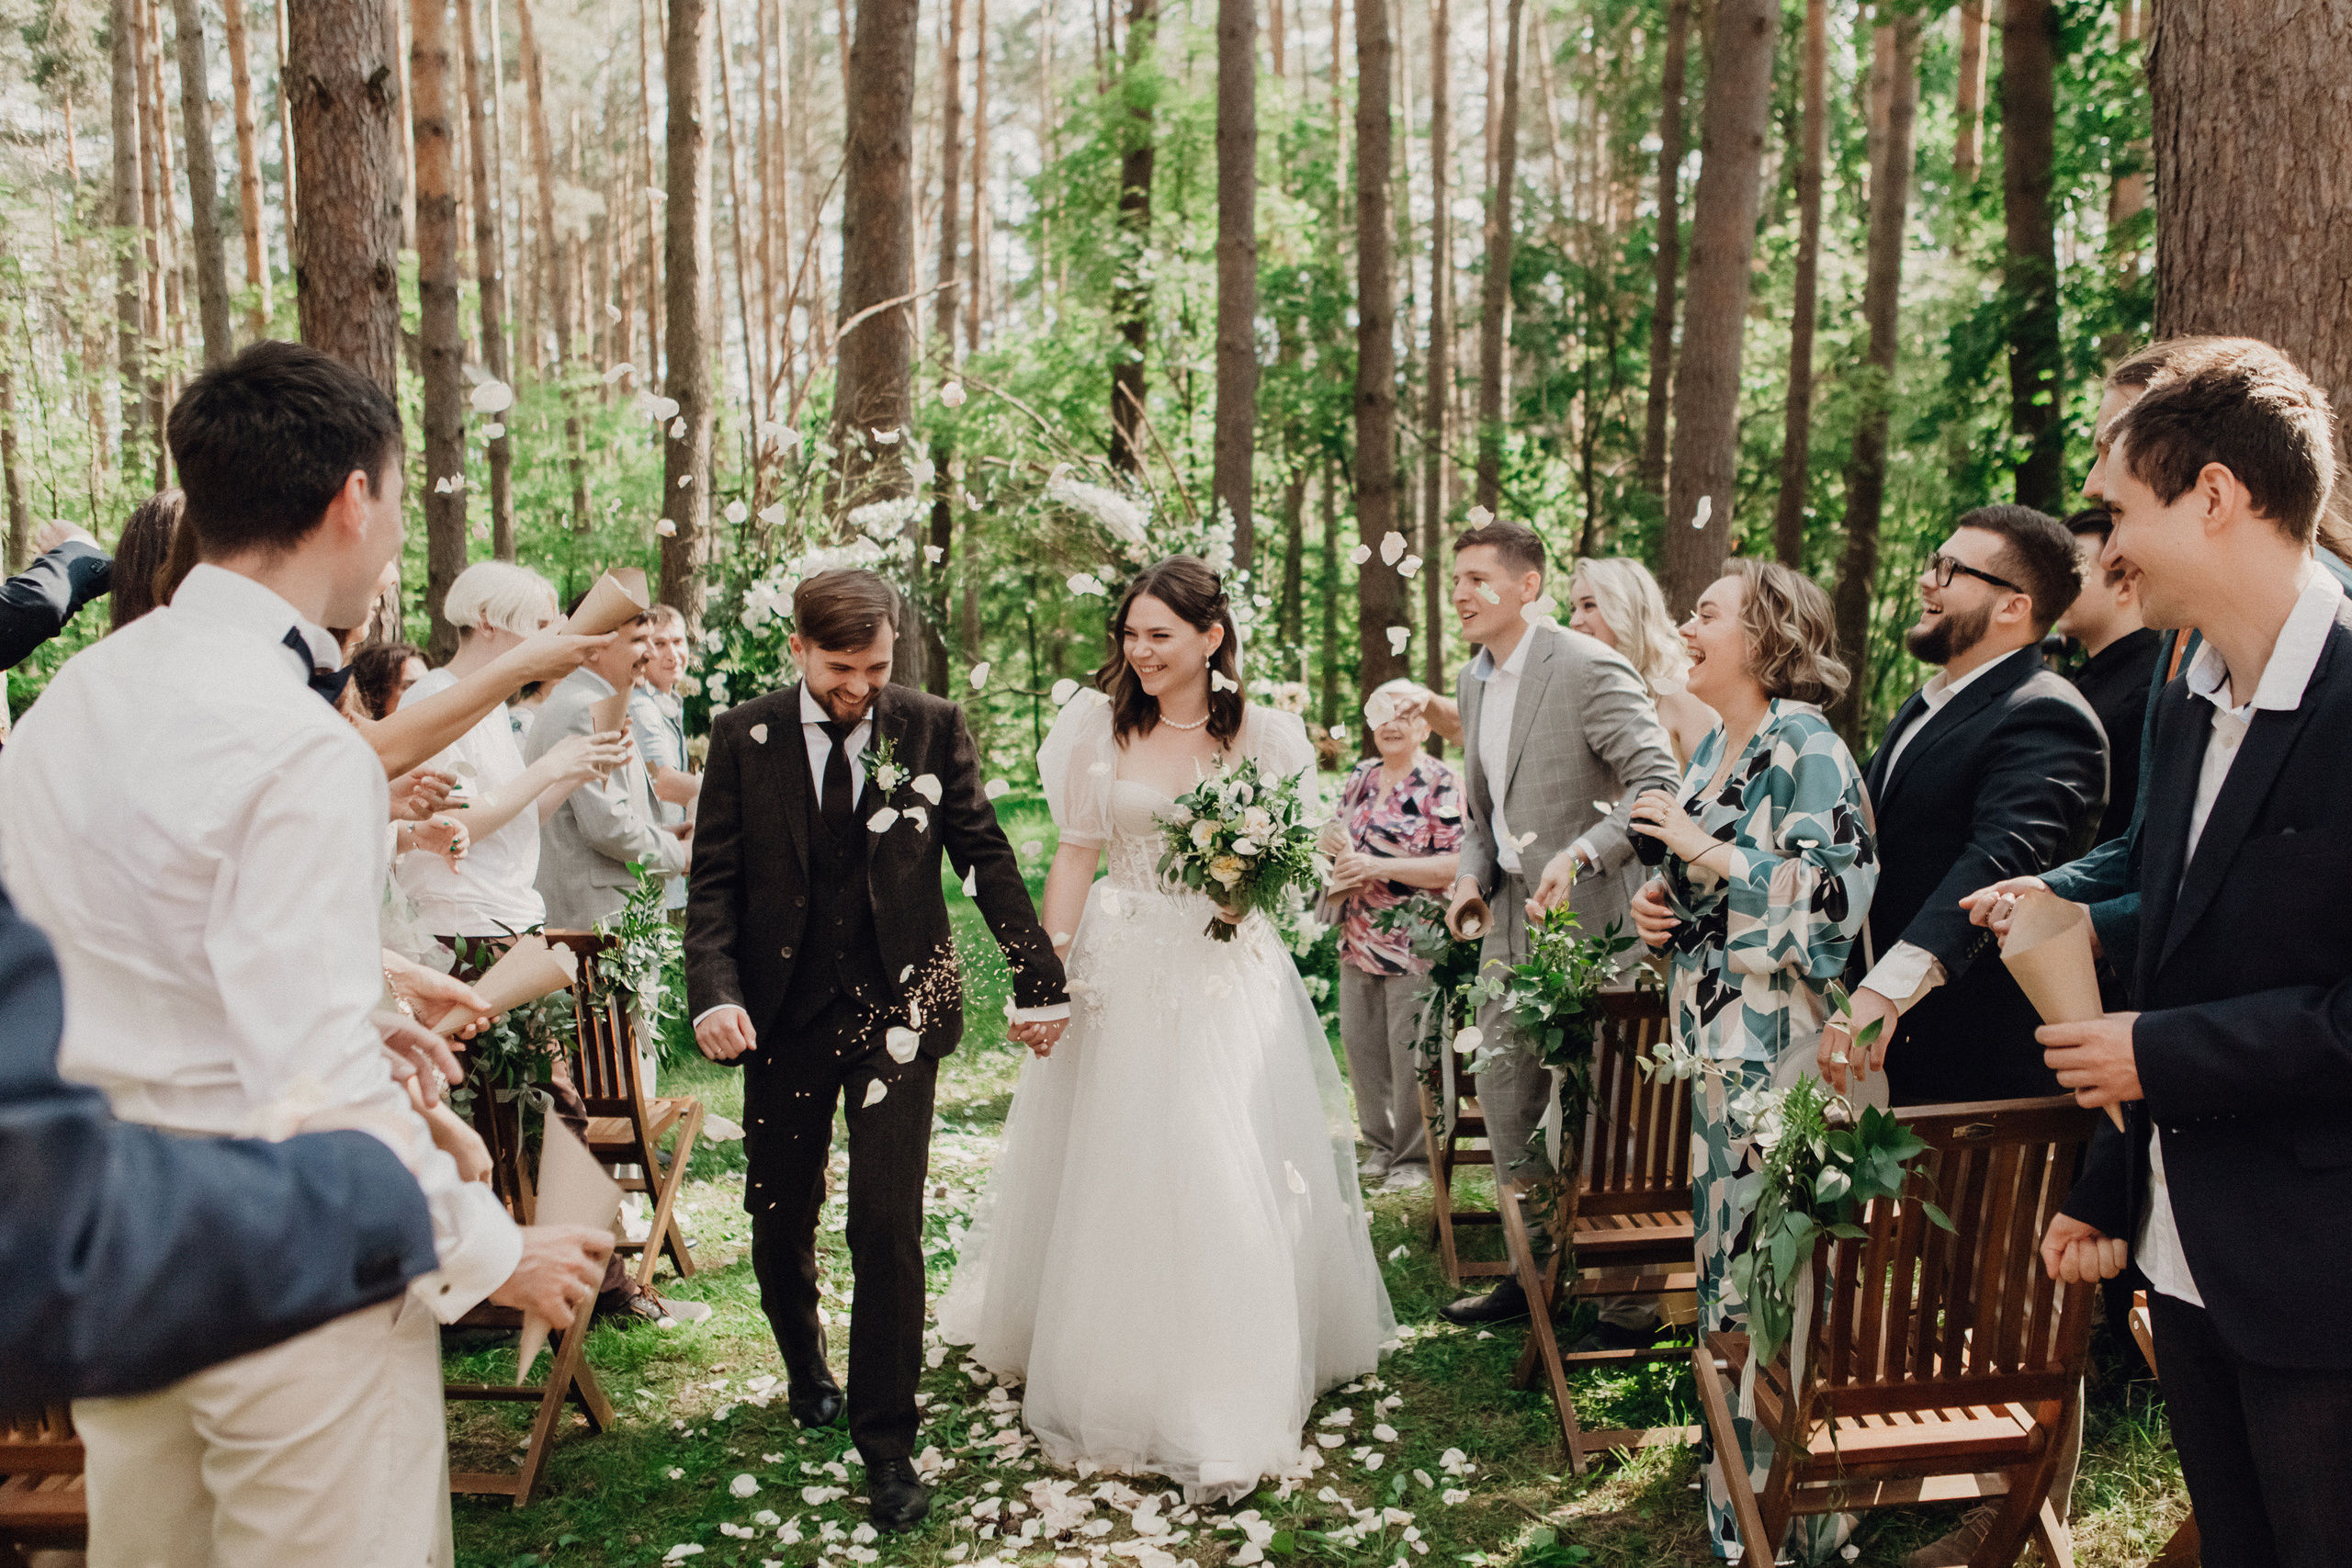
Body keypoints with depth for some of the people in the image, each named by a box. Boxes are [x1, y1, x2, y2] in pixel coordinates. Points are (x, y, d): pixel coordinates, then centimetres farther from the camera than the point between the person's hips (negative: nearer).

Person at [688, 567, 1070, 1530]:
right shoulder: (743, 738, -2)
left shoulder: (932, 728, -3)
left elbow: (986, 857, 2)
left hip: (896, 1009, -1)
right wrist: (715, 994, -17)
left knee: (887, 1225, -5)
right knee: (779, 1218, 13)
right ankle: (805, 1368, 44)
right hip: (782, 1013, 2)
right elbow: (713, 882, -1)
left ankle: (887, 1444, 12)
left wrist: (1039, 980, 1)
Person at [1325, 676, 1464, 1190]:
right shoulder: (1359, 778, 12)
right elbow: (1337, 840, 23)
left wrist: (1379, 867, -20)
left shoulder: (1441, 785, -8)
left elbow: (1455, 866, -17)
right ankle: (1380, 1144, 28)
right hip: (1359, 939, 7)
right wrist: (1342, 864, -1)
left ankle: (1416, 1155, 16)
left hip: (1415, 941, -6)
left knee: (1411, 1049, 0)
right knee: (1359, 1042, 12)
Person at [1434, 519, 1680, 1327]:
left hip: (1584, 914, -8)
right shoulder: (1472, 682, 11)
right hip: (1511, 915, 8)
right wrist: (1472, 872, 4)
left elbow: (1661, 784, -21)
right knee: (1505, 1089, 12)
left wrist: (1580, 854, -30)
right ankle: (1539, 1259, 28)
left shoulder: (1588, 667, -15)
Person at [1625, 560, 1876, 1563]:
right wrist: (1659, 902, 4)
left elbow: (1832, 891, -24)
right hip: (1718, 1037, 9)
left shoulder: (1808, 748, -13)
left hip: (1779, 1046, -9)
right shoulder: (1713, 746, 13)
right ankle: (1737, 1473, 32)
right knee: (1727, 1248, 17)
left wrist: (1705, 849, -21)